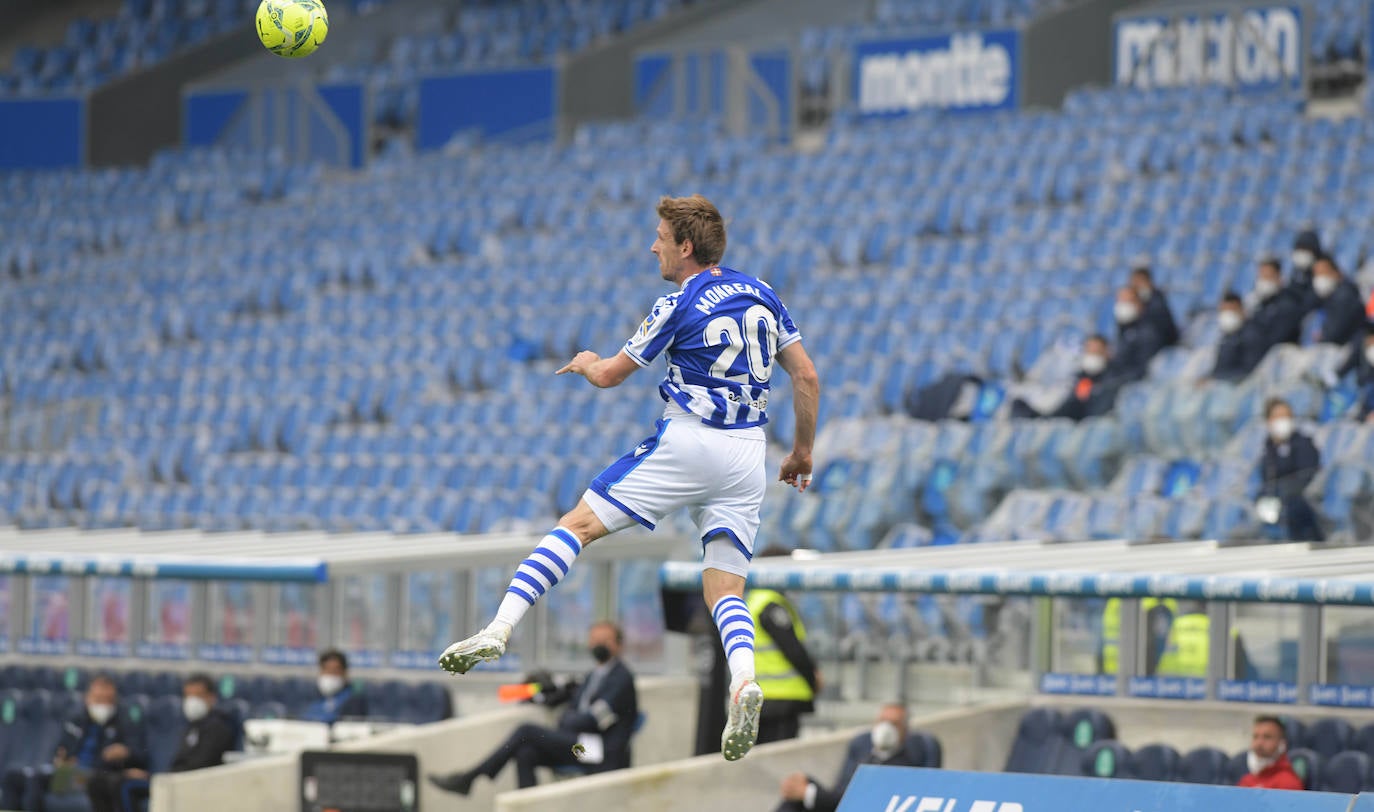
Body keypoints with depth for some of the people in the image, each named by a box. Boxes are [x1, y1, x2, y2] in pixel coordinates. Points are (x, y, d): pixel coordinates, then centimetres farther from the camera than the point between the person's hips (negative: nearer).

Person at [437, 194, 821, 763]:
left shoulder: (679, 306, -4)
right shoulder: (761, 294, 12)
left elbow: (610, 375, 5)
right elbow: (807, 379, 12)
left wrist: (587, 363, 29)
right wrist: (802, 452, 23)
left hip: (685, 443, -5)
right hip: (747, 459, 6)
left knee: (578, 524, -1)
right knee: (725, 592, 6)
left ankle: (499, 629, -14)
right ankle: (743, 680, -24)